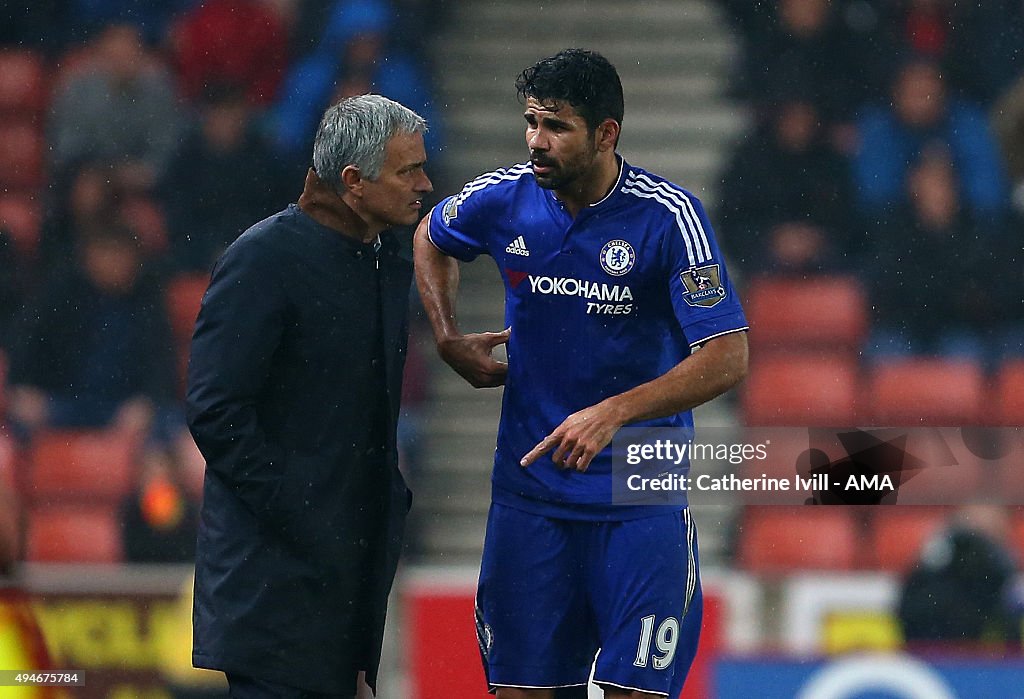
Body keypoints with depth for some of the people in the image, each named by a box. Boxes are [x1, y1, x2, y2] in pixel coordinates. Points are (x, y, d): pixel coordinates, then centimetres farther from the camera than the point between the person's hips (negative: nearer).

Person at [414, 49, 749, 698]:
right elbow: (432, 238, 23)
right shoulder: (505, 198, -2)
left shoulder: (669, 217, -14)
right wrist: (449, 339, 8)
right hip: (530, 491, 3)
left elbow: (728, 357, -18)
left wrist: (613, 413, -27)